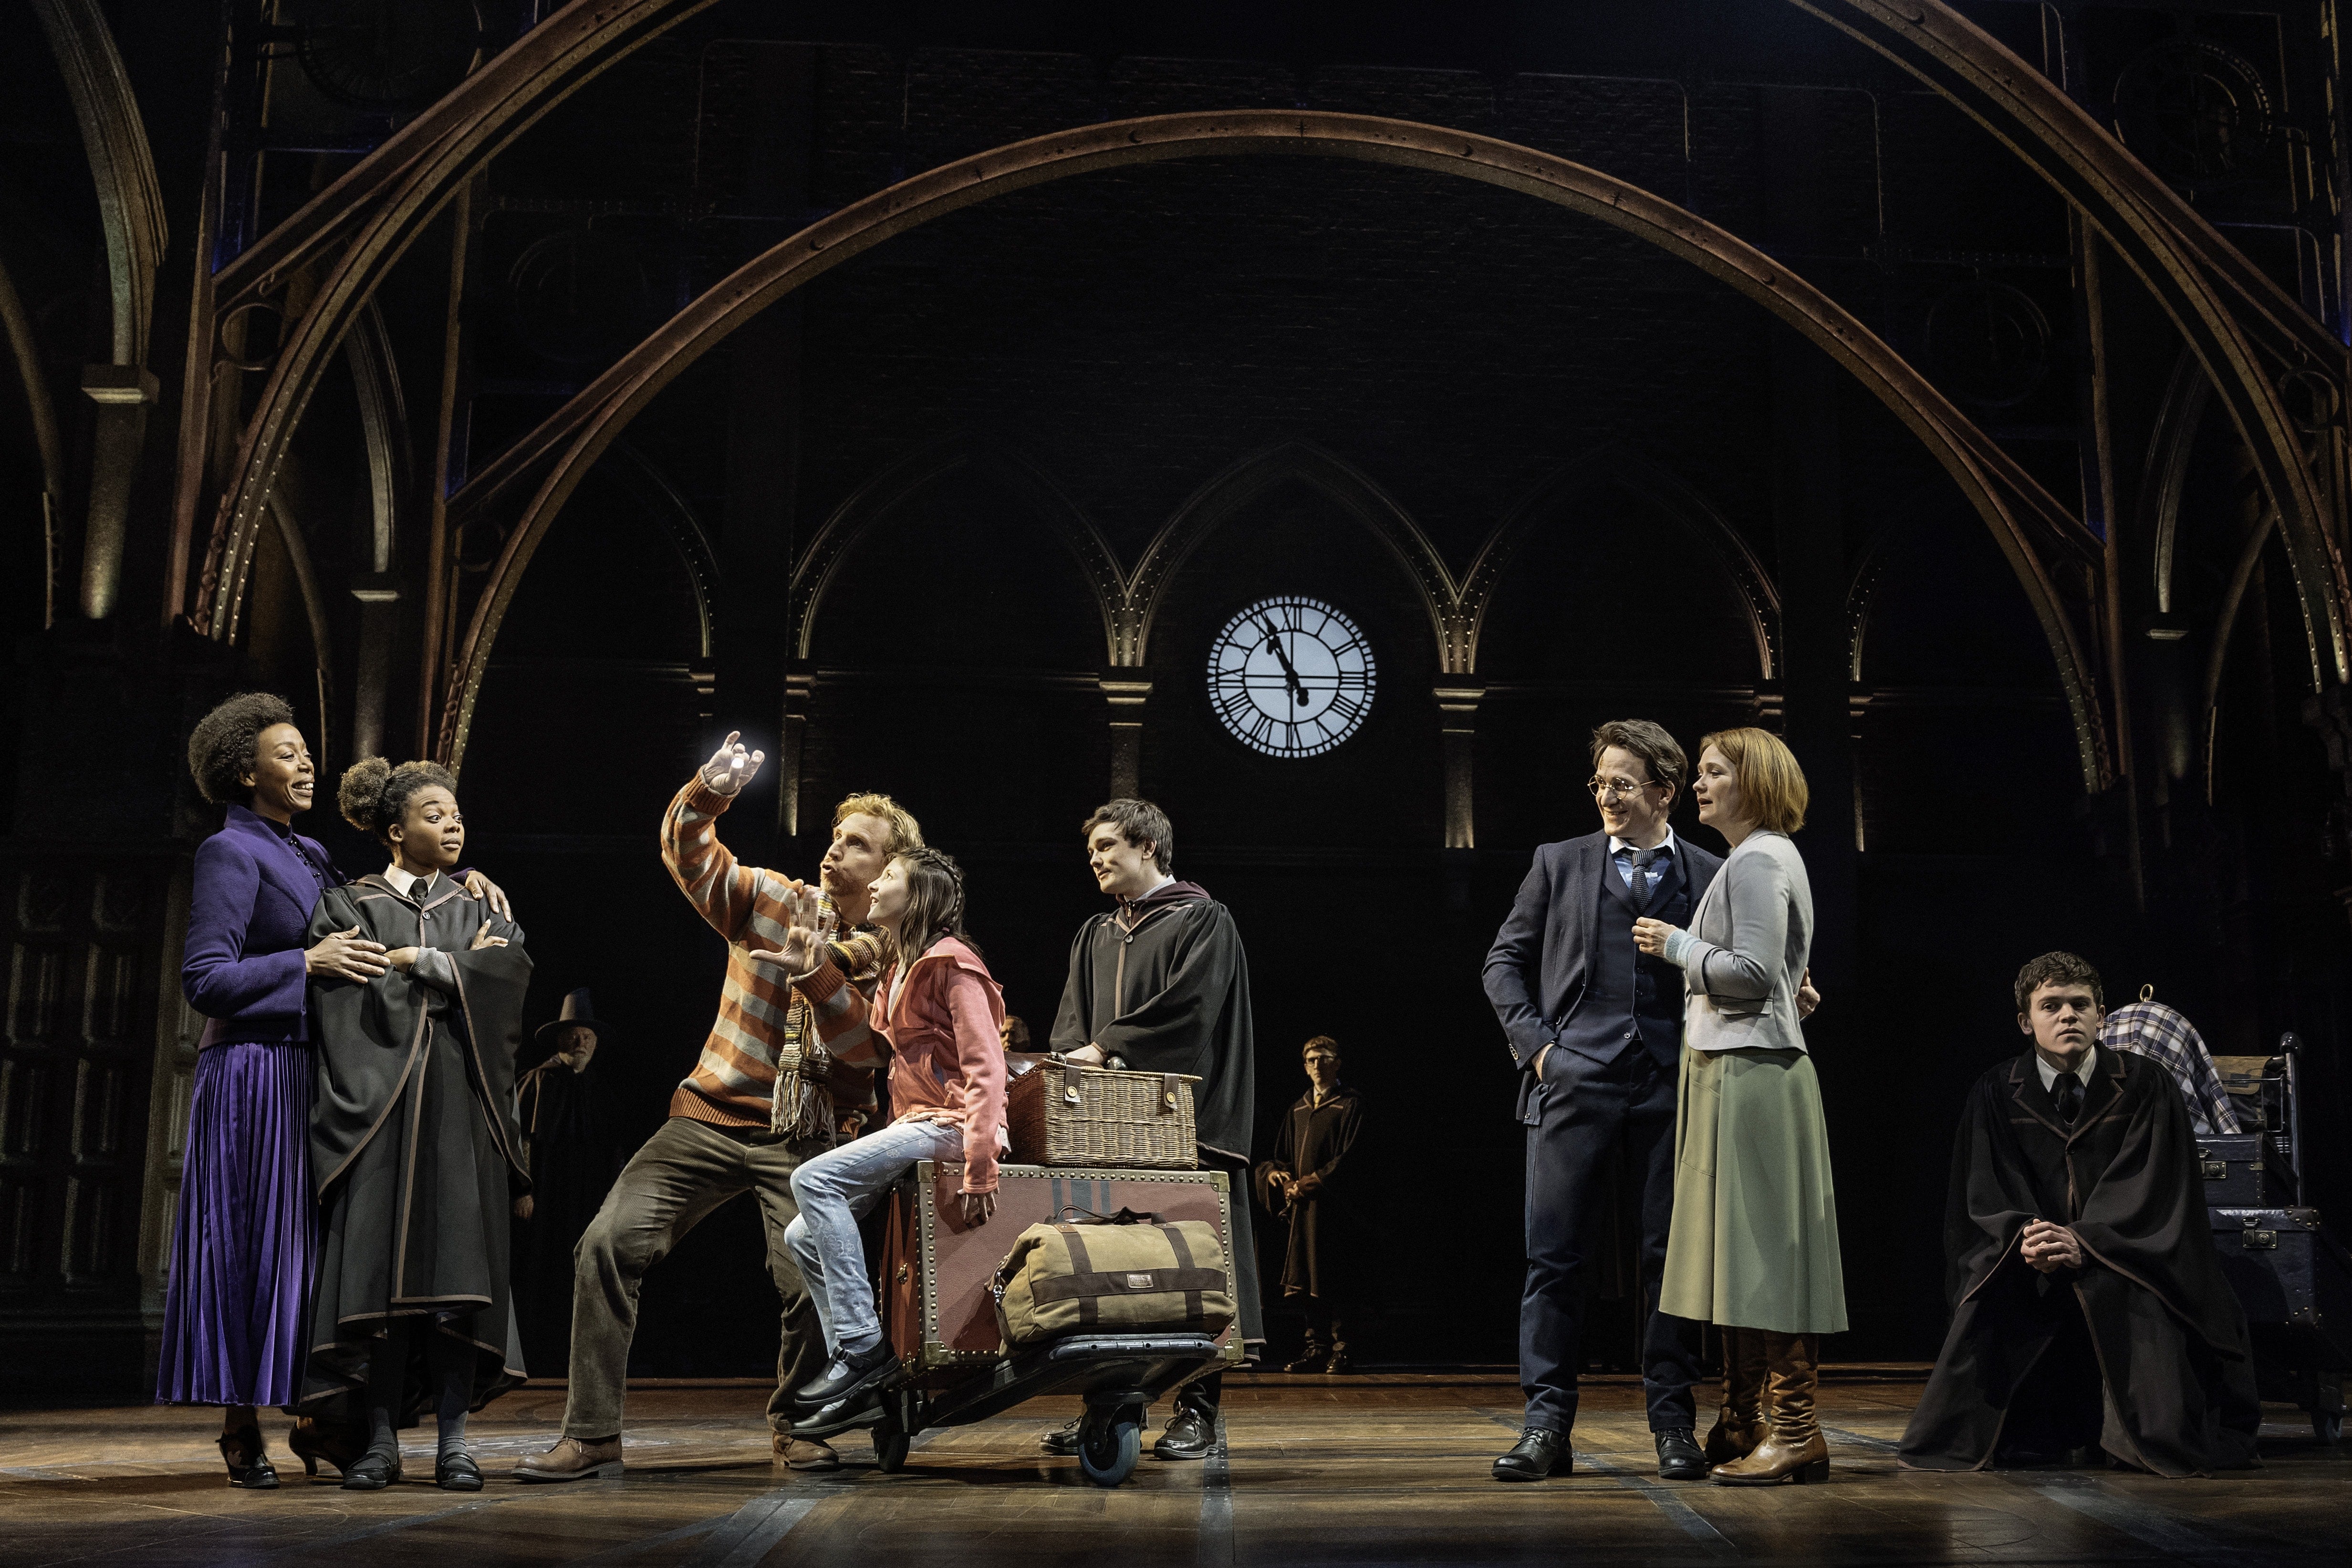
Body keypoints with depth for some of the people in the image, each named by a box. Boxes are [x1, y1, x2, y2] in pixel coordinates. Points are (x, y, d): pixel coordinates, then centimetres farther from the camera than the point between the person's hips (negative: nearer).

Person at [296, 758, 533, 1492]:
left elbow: (513, 971, -4)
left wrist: (413, 961, -5)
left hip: (461, 1108, 2)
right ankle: (381, 1438, 0)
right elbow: (361, 1001, -7)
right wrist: (456, 969, -4)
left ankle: (454, 1438, -2)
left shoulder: (481, 913, 17)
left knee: (458, 1261, -5)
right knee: (379, 1264, -6)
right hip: (380, 1103, -2)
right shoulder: (349, 908, 8)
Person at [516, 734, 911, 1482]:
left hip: (808, 1140, -2)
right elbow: (687, 853, -3)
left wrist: (820, 971, -25)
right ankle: (592, 1434, -4)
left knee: (815, 1280, -20)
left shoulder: (889, 955, 2)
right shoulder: (771, 900, 6)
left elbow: (863, 1049, -12)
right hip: (712, 1118, 2)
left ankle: (794, 1423, 10)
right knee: (609, 1243, -13)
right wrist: (707, 795, -23)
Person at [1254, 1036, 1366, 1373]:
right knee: (1307, 1281, 4)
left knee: (1334, 1279, -7)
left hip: (1333, 1203, -6)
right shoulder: (1298, 1110, 19)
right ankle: (1317, 1348, 9)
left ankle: (1341, 1350, -3)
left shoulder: (1350, 1104, 0)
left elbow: (1350, 1157, -8)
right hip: (1301, 1206, 6)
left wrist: (1310, 1183, -11)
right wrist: (1288, 1183, -2)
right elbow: (1282, 1156, 20)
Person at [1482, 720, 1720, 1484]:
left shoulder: (1709, 876, 9)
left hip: (1671, 1085, 0)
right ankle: (1546, 1426, 5)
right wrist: (1534, 1043, 0)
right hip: (1576, 1083, 0)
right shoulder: (1559, 864, 10)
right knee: (1555, 1257, -1)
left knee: (1673, 1258, 4)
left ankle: (1673, 1425, 15)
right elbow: (1505, 960, 11)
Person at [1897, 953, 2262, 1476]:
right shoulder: (1996, 1093, 3)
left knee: (2134, 1294, -33)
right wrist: (2026, 1235, -24)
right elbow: (1985, 1195, -1)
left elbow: (2148, 1185, -10)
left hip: (2120, 1257, -1)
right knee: (1994, 1288, -28)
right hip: (2032, 1263, 2)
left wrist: (2082, 1241, -26)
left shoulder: (2145, 1086, -1)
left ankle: (2160, 1434, -9)